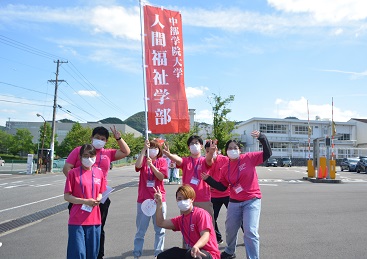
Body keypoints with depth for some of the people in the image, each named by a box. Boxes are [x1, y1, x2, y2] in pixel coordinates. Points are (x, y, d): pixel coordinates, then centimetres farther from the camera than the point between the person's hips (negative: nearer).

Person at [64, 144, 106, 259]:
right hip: (77, 220, -3)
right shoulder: (73, 172, -5)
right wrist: (85, 201, -16)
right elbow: (66, 196, -5)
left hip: (94, 219, 4)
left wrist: (98, 199, -7)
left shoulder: (99, 173, 6)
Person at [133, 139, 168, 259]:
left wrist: (151, 165, -21)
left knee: (160, 229, 10)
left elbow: (161, 177, -11)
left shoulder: (162, 161, 3)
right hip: (143, 199, -1)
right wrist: (144, 149, -25)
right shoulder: (143, 160, 2)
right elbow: (137, 166, -22)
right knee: (140, 230, 8)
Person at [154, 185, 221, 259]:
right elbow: (161, 223, 9)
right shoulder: (180, 219, 11)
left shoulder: (201, 213, -13)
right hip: (190, 252, 8)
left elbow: (205, 236, -25)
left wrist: (196, 247, -47)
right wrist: (159, 203, 5)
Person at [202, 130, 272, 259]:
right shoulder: (225, 168, 1)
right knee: (230, 229, 18)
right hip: (234, 202, 4)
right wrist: (208, 179, -3)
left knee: (250, 231, -13)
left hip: (252, 201, -4)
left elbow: (267, 153, -11)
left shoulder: (249, 158, -8)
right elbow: (222, 187, 7)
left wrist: (261, 137, -23)